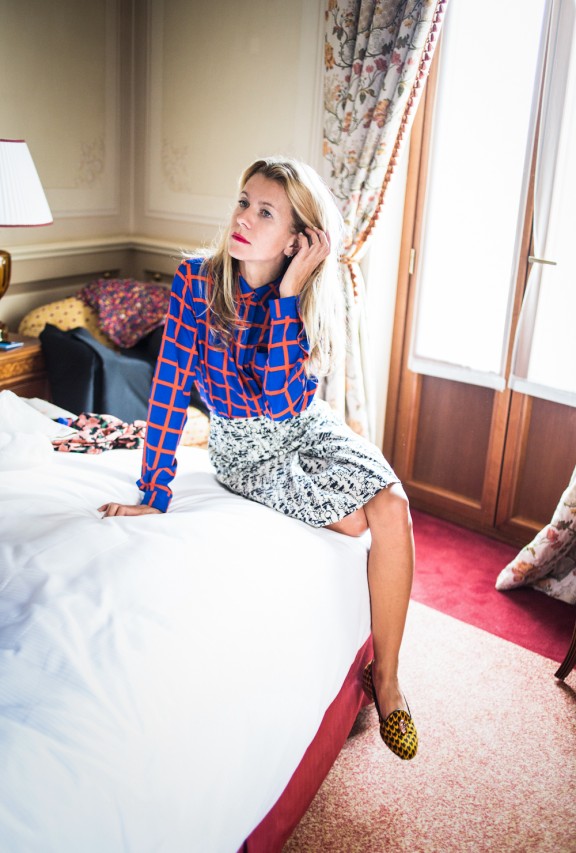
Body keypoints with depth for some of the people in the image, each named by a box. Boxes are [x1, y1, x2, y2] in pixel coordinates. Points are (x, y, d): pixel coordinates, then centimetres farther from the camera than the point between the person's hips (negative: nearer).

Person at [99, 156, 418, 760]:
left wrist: (286, 294, -27)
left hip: (309, 431, 3)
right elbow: (171, 387, -15)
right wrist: (154, 496, -16)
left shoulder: (312, 301, -10)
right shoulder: (197, 280, -14)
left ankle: (386, 677, -8)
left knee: (392, 506, -24)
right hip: (244, 446, -2)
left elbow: (283, 401, -25)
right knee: (365, 522, -22)